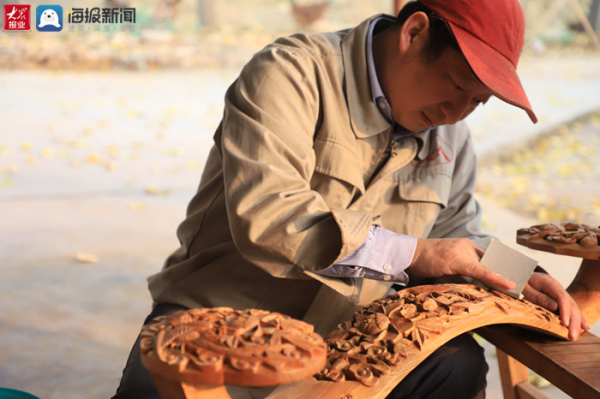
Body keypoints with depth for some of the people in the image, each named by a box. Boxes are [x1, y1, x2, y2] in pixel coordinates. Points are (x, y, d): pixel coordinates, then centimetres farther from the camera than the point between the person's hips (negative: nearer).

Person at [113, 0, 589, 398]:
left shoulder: (450, 134, 9)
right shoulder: (291, 72, -15)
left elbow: (458, 244, 19)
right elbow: (263, 218, -28)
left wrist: (513, 281, -2)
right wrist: (410, 253, -25)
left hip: (349, 333, 6)